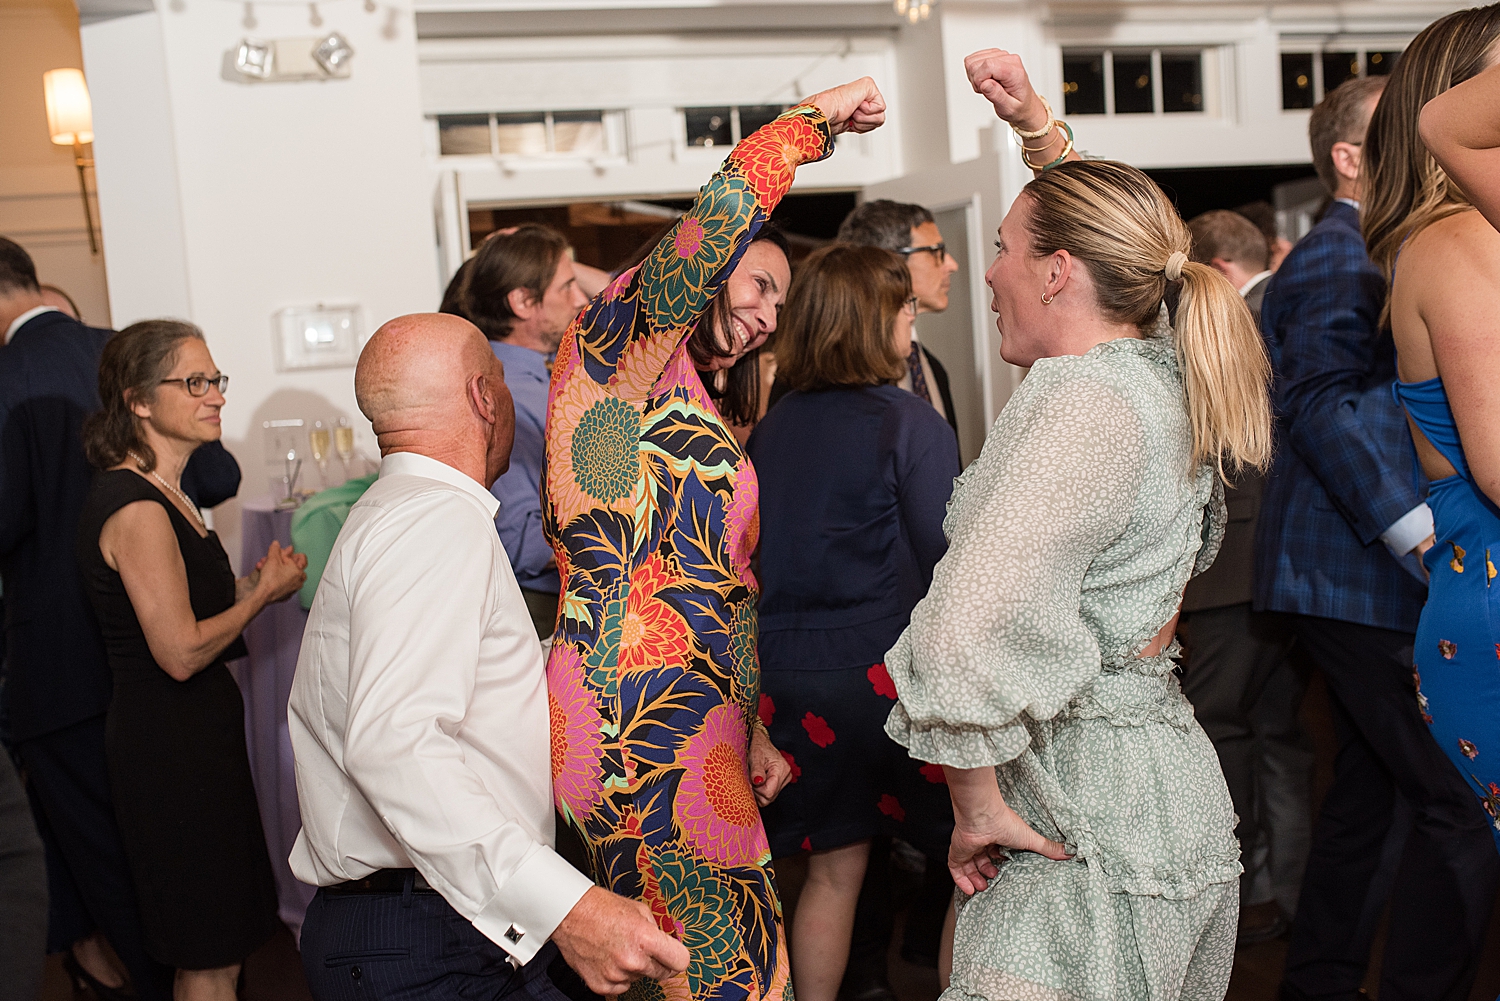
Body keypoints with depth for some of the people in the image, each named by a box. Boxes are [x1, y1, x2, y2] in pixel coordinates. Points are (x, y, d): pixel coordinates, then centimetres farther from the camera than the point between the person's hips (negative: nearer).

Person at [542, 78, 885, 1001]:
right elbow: (715, 224, -18)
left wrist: (751, 730, 20)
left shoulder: (706, 419, 26)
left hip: (697, 732, 9)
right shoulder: (618, 353, -1)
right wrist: (815, 119, -6)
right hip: (638, 728, -9)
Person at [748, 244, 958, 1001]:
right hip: (882, 666, -6)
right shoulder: (909, 423, -11)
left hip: (783, 672, 6)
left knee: (833, 867, 17)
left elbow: (753, 553, 11)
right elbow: (944, 563, -12)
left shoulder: (771, 428, 5)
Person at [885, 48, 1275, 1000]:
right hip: (1163, 770, 10)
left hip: (1097, 820, -10)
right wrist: (1038, 125, 30)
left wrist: (977, 802, -19)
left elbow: (969, 635, -31)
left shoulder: (1081, 402, -21)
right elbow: (1097, 228, 31)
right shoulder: (1157, 369, 7)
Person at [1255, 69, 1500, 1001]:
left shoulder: (1359, 253, 20)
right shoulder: (1339, 256, -12)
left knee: (1371, 790, 18)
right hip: (1368, 576, -11)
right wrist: (1423, 535, -28)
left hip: (1365, 574, 11)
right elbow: (1323, 401, -24)